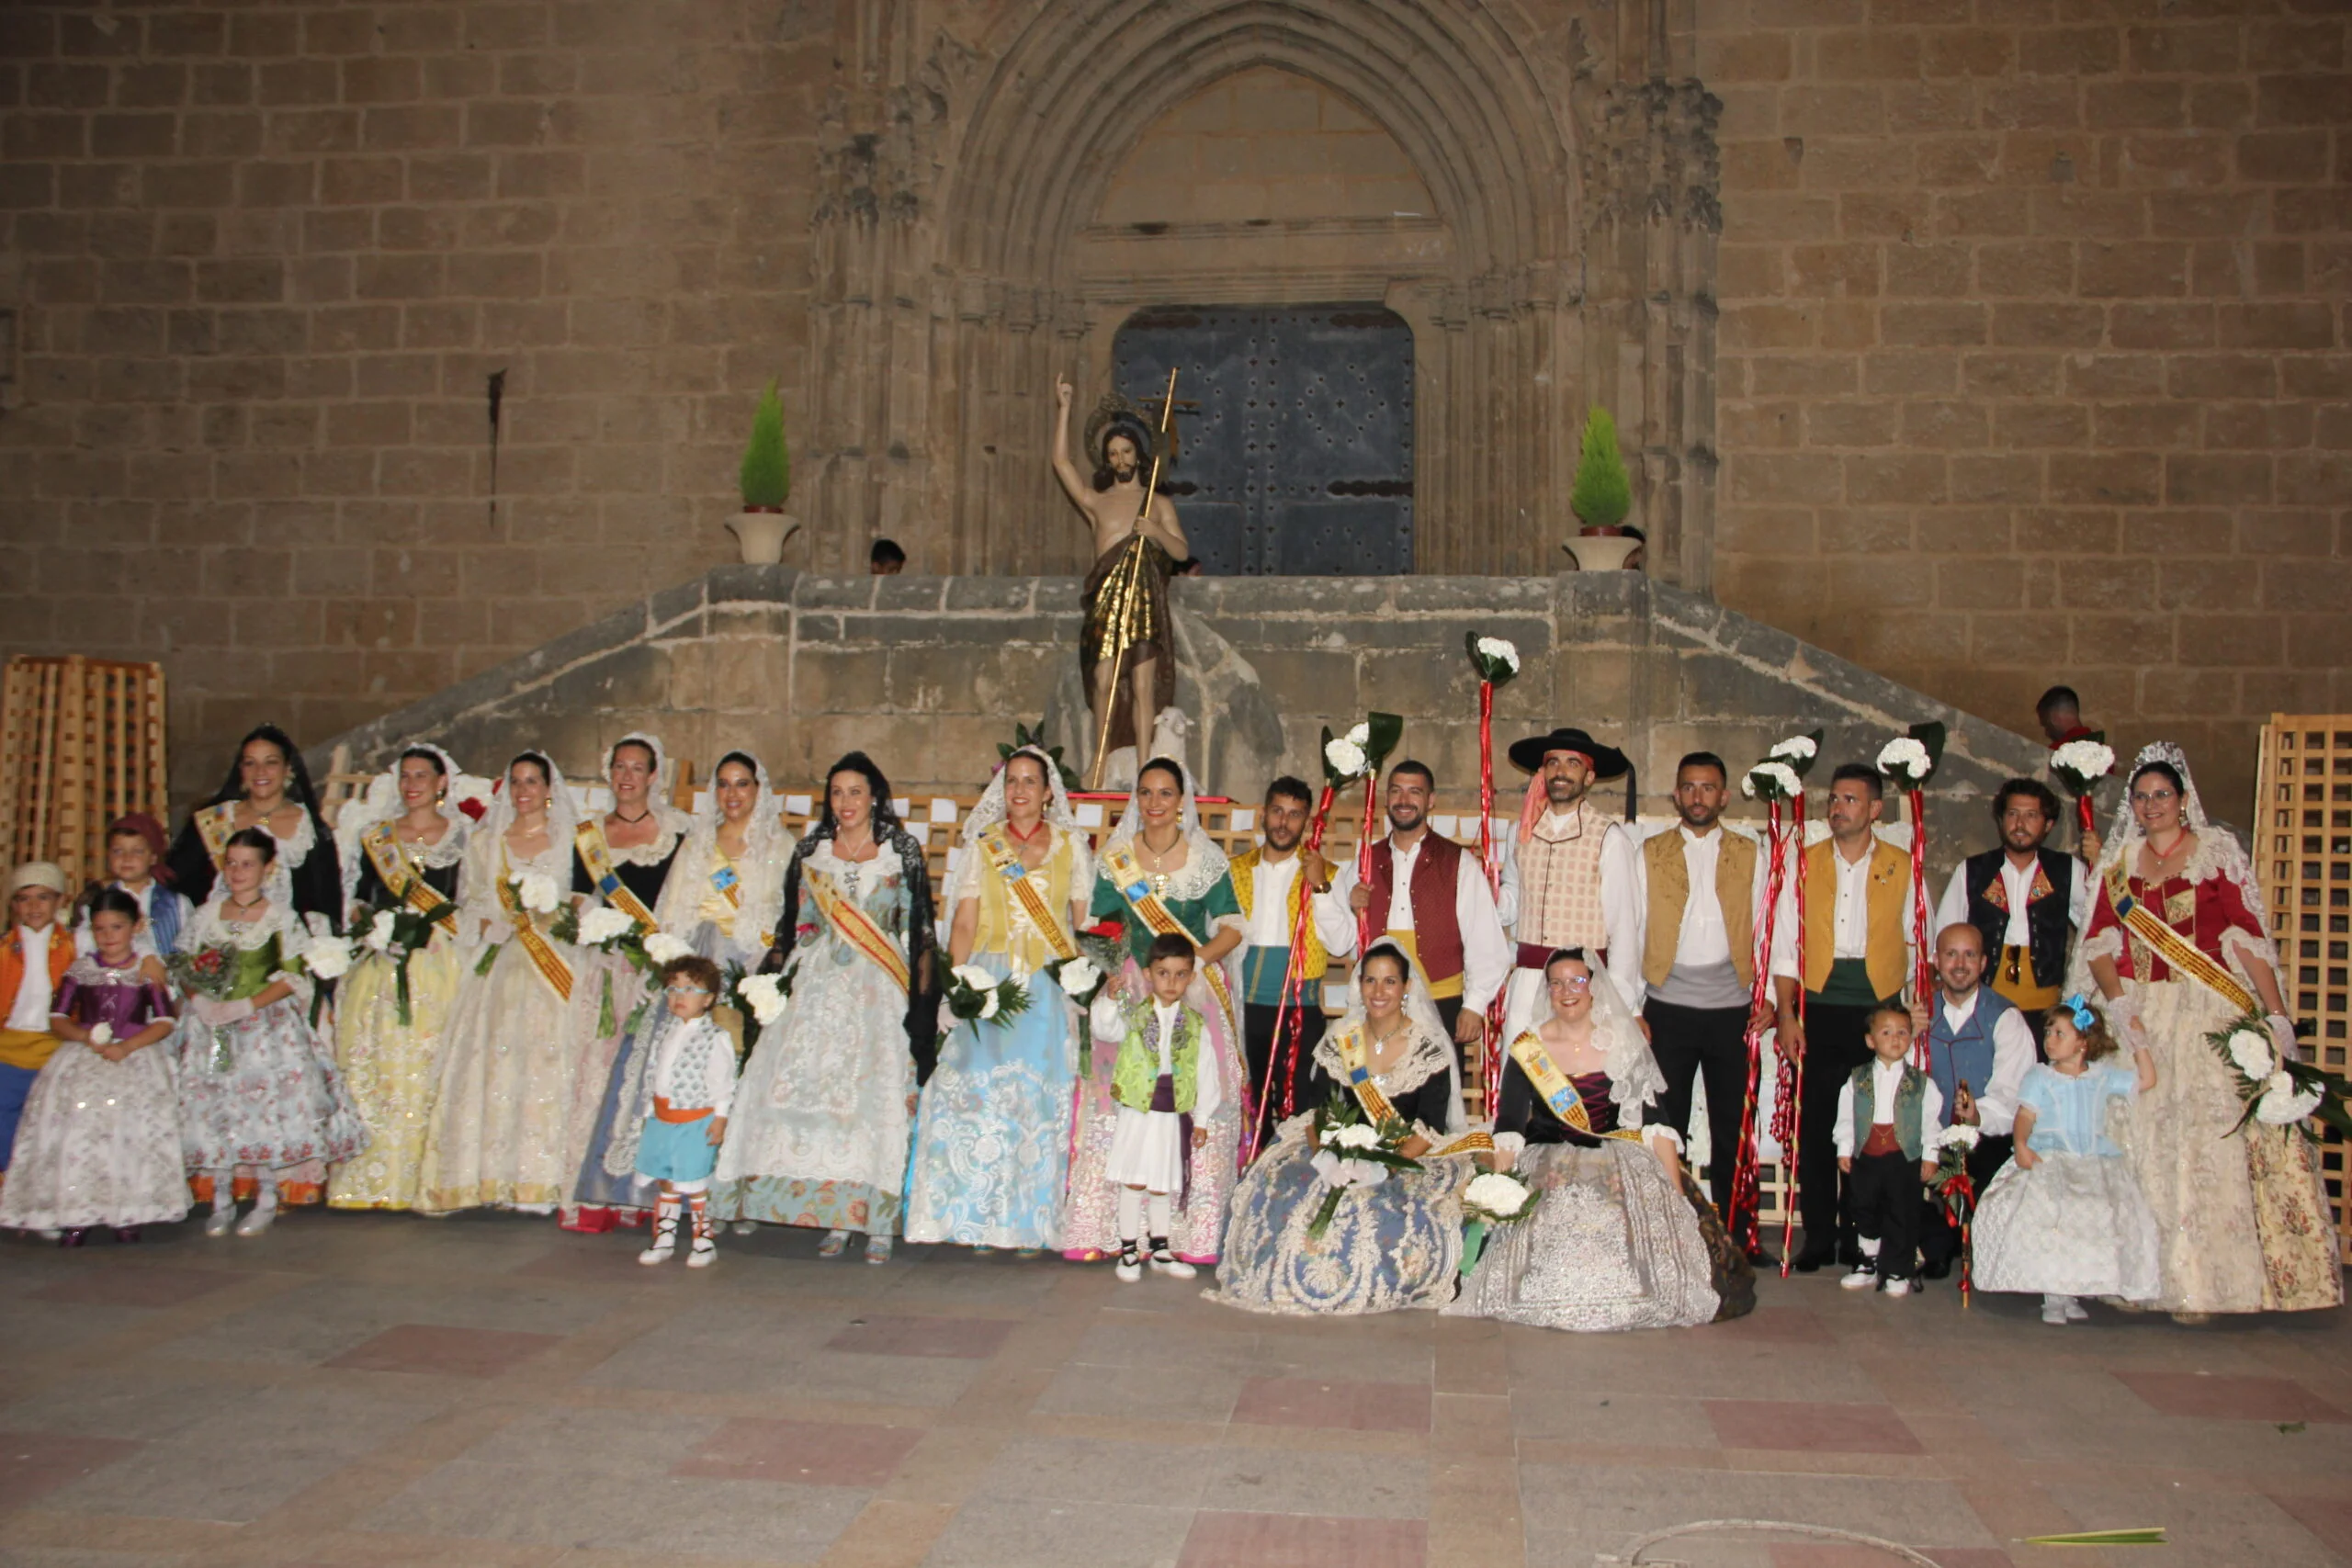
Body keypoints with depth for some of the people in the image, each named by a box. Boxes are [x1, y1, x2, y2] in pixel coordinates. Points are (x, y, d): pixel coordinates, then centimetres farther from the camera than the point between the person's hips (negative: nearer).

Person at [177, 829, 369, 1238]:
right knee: (215, 1108, 2)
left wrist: (246, 1006, -18)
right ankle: (222, 1200, 13)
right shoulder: (209, 913, 7)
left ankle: (267, 1199, 7)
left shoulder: (279, 917, -4)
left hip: (267, 1025, -3)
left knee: (267, 1107, -5)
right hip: (213, 1026, 3)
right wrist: (202, 1001, -10)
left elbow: (292, 977, -8)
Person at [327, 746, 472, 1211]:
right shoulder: (376, 835, 16)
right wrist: (364, 920, -4)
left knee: (424, 1067, -8)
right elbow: (358, 894, 15)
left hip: (439, 963, -2)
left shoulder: (464, 836, 7)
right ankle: (371, 1178, 1)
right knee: (373, 1064, -4)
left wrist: (429, 925, -9)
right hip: (382, 964, 3)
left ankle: (410, 1178, -4)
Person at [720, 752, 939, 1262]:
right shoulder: (810, 851, 12)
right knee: (814, 1093, -5)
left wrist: (922, 993, -5)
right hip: (818, 990, 2)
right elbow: (790, 925, 14)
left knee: (876, 1097, -10)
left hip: (881, 992, -2)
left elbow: (921, 927, 3)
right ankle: (834, 1218, 2)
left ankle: (877, 1221, -5)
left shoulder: (903, 851, 4)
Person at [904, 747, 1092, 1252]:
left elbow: (1085, 921, 7)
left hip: (1051, 987, 0)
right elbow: (963, 924, 6)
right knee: (977, 1089, -8)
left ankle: (1032, 1223, 4)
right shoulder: (982, 845, 10)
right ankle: (975, 1218, 1)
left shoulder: (1071, 845, 9)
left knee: (1043, 1096, -5)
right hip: (990, 980, 0)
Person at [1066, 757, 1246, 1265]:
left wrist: (1192, 963, -13)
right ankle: (1116, 1226, -3)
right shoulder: (1115, 859, 8)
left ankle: (1191, 1230, -3)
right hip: (1131, 991, 1)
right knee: (1121, 1100, -7)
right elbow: (1101, 928, 10)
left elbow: (1232, 929, 3)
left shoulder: (1208, 859, 3)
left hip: (1197, 991, -1)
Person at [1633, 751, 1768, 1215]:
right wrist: (1632, 1009, -1)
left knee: (1728, 1124, 6)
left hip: (1730, 1007, 1)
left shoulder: (1748, 854, 8)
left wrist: (1768, 996, -2)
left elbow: (1763, 929, 8)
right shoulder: (1650, 854, 6)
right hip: (1668, 1007, -1)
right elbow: (1632, 931, 4)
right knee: (1667, 1123, 3)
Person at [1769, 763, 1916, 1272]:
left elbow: (1916, 941, 10)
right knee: (1815, 1127, 1)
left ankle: (1861, 1238, 13)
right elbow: (1784, 944, 5)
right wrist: (1786, 1015, -2)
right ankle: (1818, 1239, 10)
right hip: (1817, 1010, 0)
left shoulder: (1903, 867, 7)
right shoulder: (1805, 864, 7)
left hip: (1879, 1011, 0)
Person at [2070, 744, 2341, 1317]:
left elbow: (2248, 937, -2)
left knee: (2213, 1136, -10)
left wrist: (2276, 1014, -8)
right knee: (2143, 1143, 0)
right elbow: (2098, 944, 8)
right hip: (2139, 1018, 3)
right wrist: (2118, 1001, -9)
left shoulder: (2218, 853, 4)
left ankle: (2204, 1279, -4)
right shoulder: (2119, 863, 13)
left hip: (2212, 1017, -3)